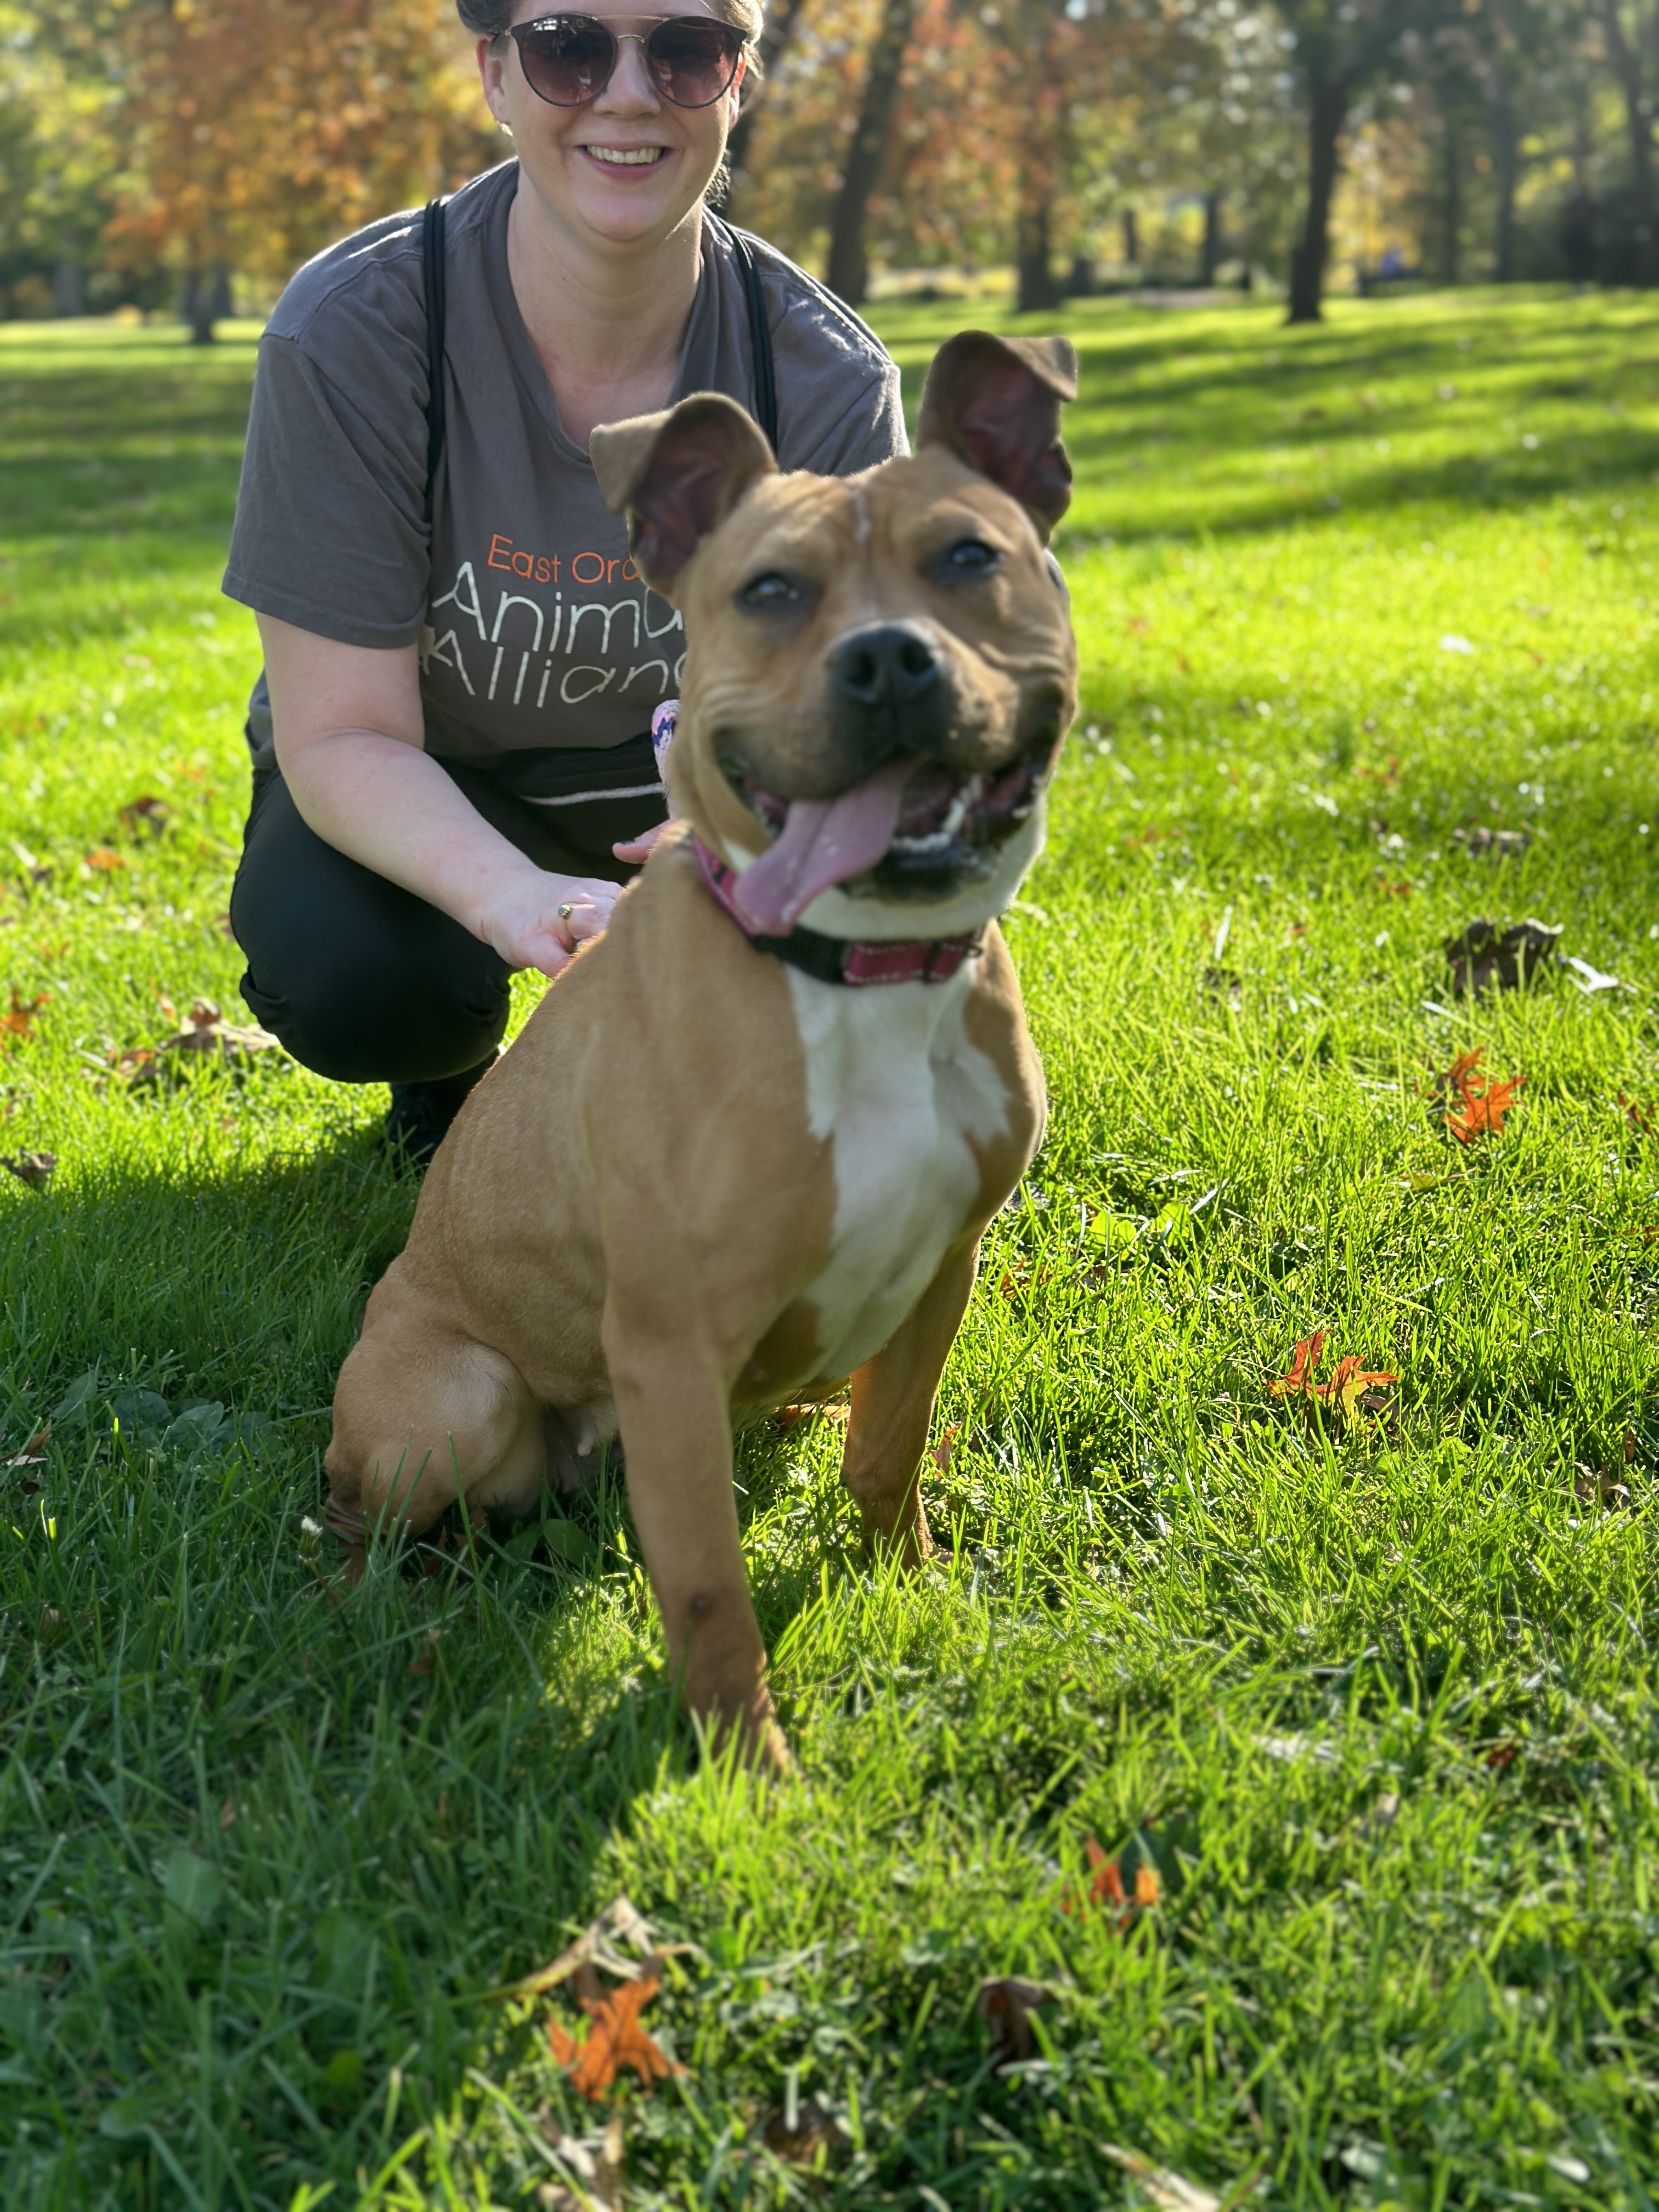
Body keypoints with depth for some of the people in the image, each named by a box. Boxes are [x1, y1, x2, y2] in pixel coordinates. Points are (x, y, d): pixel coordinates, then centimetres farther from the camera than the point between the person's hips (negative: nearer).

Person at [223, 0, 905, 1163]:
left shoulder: (830, 380, -20)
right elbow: (343, 732, -26)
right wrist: (513, 893, -48)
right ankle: (443, 1069, 6)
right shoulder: (350, 334, -26)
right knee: (352, 977, -34)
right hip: (414, 785, -2)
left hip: (668, 762, 2)